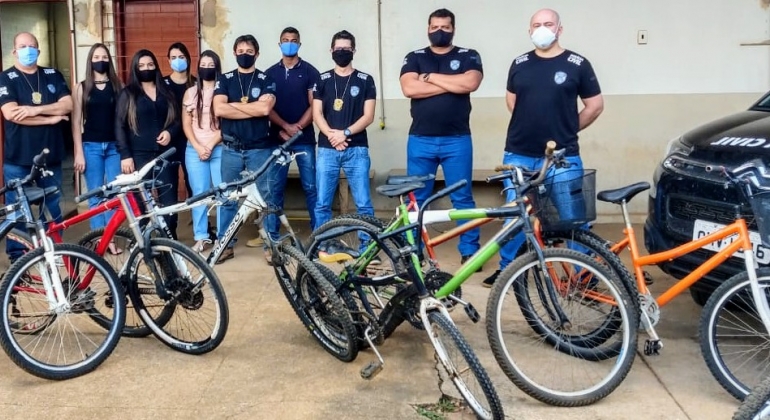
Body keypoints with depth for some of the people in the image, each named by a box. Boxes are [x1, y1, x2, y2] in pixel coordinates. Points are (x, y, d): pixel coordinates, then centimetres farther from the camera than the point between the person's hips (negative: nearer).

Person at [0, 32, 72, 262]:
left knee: (52, 207, 11)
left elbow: (67, 105, -3)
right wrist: (50, 118, -13)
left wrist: (36, 109, -17)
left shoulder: (53, 75, 10)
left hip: (50, 154, 3)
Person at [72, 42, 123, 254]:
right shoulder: (82, 87, 4)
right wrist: (78, 152, -4)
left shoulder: (118, 86, 7)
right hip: (91, 146, -1)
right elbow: (76, 121, 2)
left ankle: (110, 239, 8)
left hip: (114, 146, 1)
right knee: (96, 196, 1)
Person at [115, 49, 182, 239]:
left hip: (164, 155, 3)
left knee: (169, 201, 0)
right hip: (139, 156, -2)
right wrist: (125, 155, -10)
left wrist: (170, 132, -5)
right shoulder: (128, 94, 4)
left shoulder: (166, 93, 14)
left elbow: (177, 120, 18)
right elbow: (119, 126, -1)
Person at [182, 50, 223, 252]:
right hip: (194, 150, 2)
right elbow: (186, 124, 8)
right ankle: (200, 237, 8)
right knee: (199, 194, 2)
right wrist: (198, 147, -4)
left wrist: (210, 145, -8)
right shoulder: (191, 92, 12)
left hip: (219, 149, -2)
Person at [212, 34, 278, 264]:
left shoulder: (266, 80, 3)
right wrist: (253, 110, -11)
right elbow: (219, 110, -10)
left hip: (261, 148, -1)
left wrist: (233, 105, -8)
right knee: (228, 198, 8)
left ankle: (270, 244, 12)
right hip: (231, 149, 2)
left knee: (267, 197, 2)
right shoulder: (225, 80, 7)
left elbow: (265, 108, -15)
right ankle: (225, 244, 17)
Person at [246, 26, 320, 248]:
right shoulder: (270, 73, 9)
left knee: (311, 186, -1)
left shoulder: (309, 71, 3)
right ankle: (271, 233, 12)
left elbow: (314, 105, -2)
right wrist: (285, 126, -11)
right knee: (275, 187, 5)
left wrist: (298, 127, -12)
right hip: (277, 137, 2)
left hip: (304, 138, -2)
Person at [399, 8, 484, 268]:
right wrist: (451, 84, -9)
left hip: (457, 140, -1)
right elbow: (409, 89, -10)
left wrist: (430, 77, -8)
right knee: (415, 198, 7)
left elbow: (470, 83, -14)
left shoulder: (468, 56, 7)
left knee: (462, 198, 3)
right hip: (420, 140, 1)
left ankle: (470, 250, 11)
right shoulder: (414, 58, 9)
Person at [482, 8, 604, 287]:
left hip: (563, 157, -3)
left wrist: (567, 130, 7)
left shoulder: (577, 64, -1)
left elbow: (595, 105, 5)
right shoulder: (519, 64, 7)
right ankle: (507, 269, 24)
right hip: (519, 155, 3)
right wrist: (530, 126, 12)